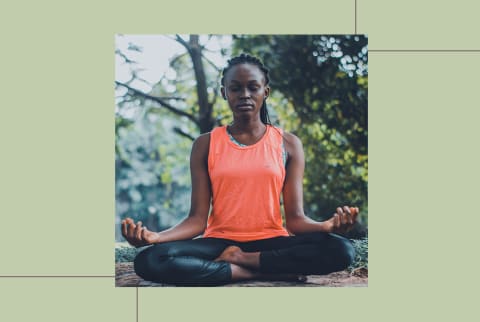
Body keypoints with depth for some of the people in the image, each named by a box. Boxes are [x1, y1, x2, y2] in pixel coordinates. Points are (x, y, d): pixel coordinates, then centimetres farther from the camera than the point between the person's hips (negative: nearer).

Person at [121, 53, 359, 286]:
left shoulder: (288, 144, 7)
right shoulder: (206, 145, 6)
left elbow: (295, 218, 0)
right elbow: (197, 219, -1)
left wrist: (330, 225, -23)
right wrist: (154, 237, -21)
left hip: (271, 242, 0)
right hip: (220, 241, 0)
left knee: (341, 250, -29)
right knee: (149, 260, -30)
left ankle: (241, 259, -17)